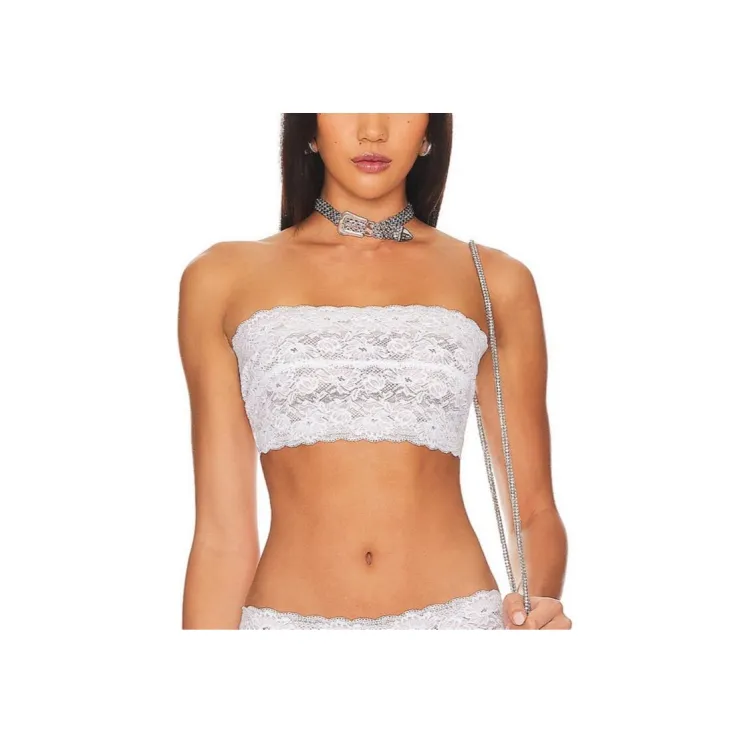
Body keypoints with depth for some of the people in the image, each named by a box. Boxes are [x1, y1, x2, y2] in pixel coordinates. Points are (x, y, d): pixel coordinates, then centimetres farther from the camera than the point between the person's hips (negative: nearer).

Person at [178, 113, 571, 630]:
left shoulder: (492, 281, 4)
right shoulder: (225, 281, 2)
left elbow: (535, 509, 4)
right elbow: (222, 531, 1)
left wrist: (541, 607, -14)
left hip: (456, 614, 0)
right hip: (285, 615, 0)